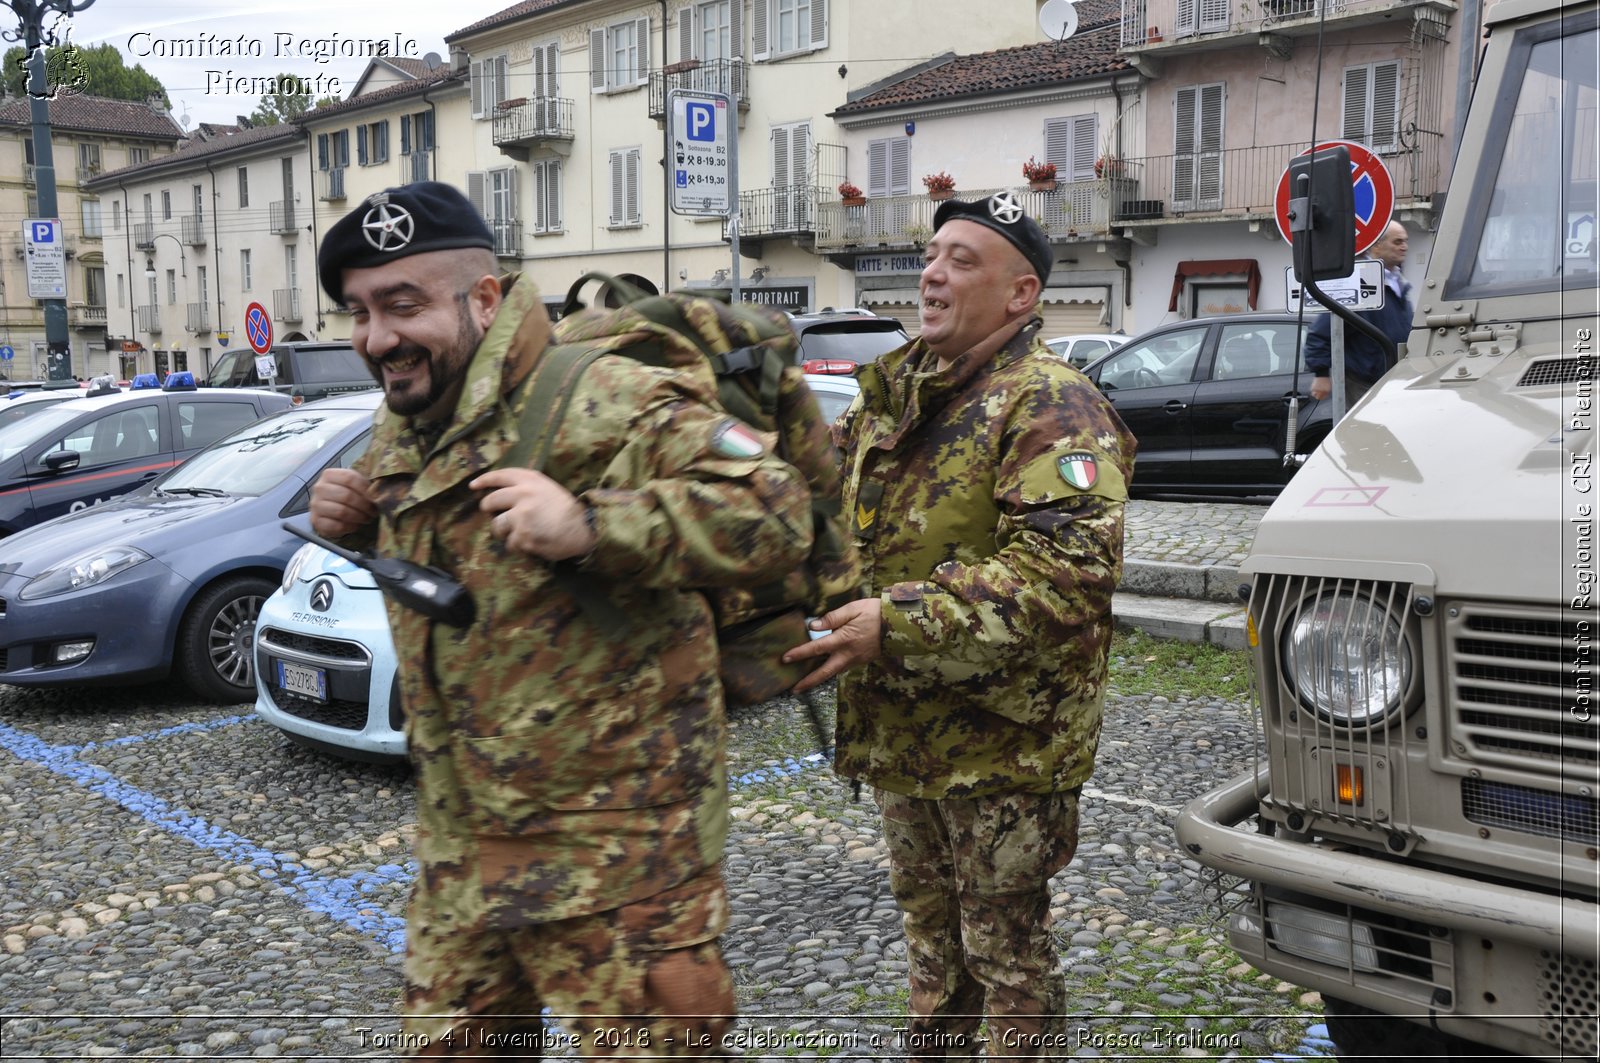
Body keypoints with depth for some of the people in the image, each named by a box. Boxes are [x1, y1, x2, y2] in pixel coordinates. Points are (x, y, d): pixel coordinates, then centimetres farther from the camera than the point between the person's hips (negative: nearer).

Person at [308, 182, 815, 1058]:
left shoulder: (603, 406, -20)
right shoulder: (398, 433, 8)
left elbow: (775, 513, -27)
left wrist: (592, 525, -36)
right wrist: (355, 522, 4)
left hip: (614, 850, -8)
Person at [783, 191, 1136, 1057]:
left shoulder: (1049, 405, -18)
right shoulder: (895, 388, 8)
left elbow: (1070, 566, -29)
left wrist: (900, 621, -31)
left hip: (1001, 738, -8)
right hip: (899, 726, 8)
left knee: (1006, 949, 9)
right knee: (930, 922, 25)